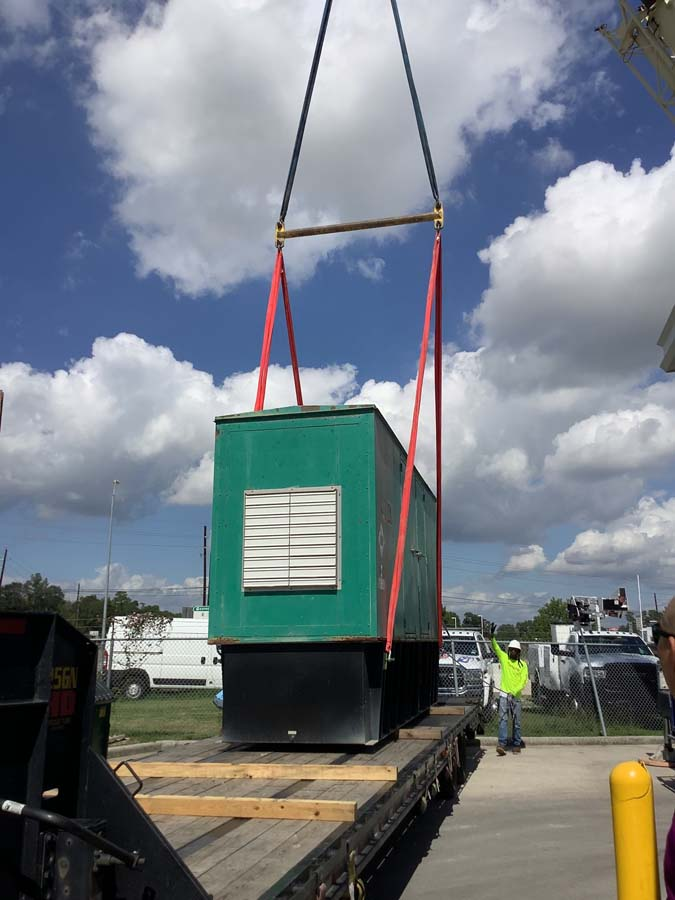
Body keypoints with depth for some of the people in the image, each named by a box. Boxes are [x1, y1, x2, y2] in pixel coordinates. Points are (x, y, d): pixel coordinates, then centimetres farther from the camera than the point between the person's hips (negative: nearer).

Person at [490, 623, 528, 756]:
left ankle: (516, 745, 18)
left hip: (516, 696, 1)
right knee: (503, 719, -11)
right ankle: (501, 744, -18)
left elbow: (523, 680, -4)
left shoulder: (522, 664, 4)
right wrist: (492, 637, -27)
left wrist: (515, 691, -19)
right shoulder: (504, 658, 5)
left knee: (516, 722, 8)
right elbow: (495, 647, -9)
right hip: (504, 694, -1)